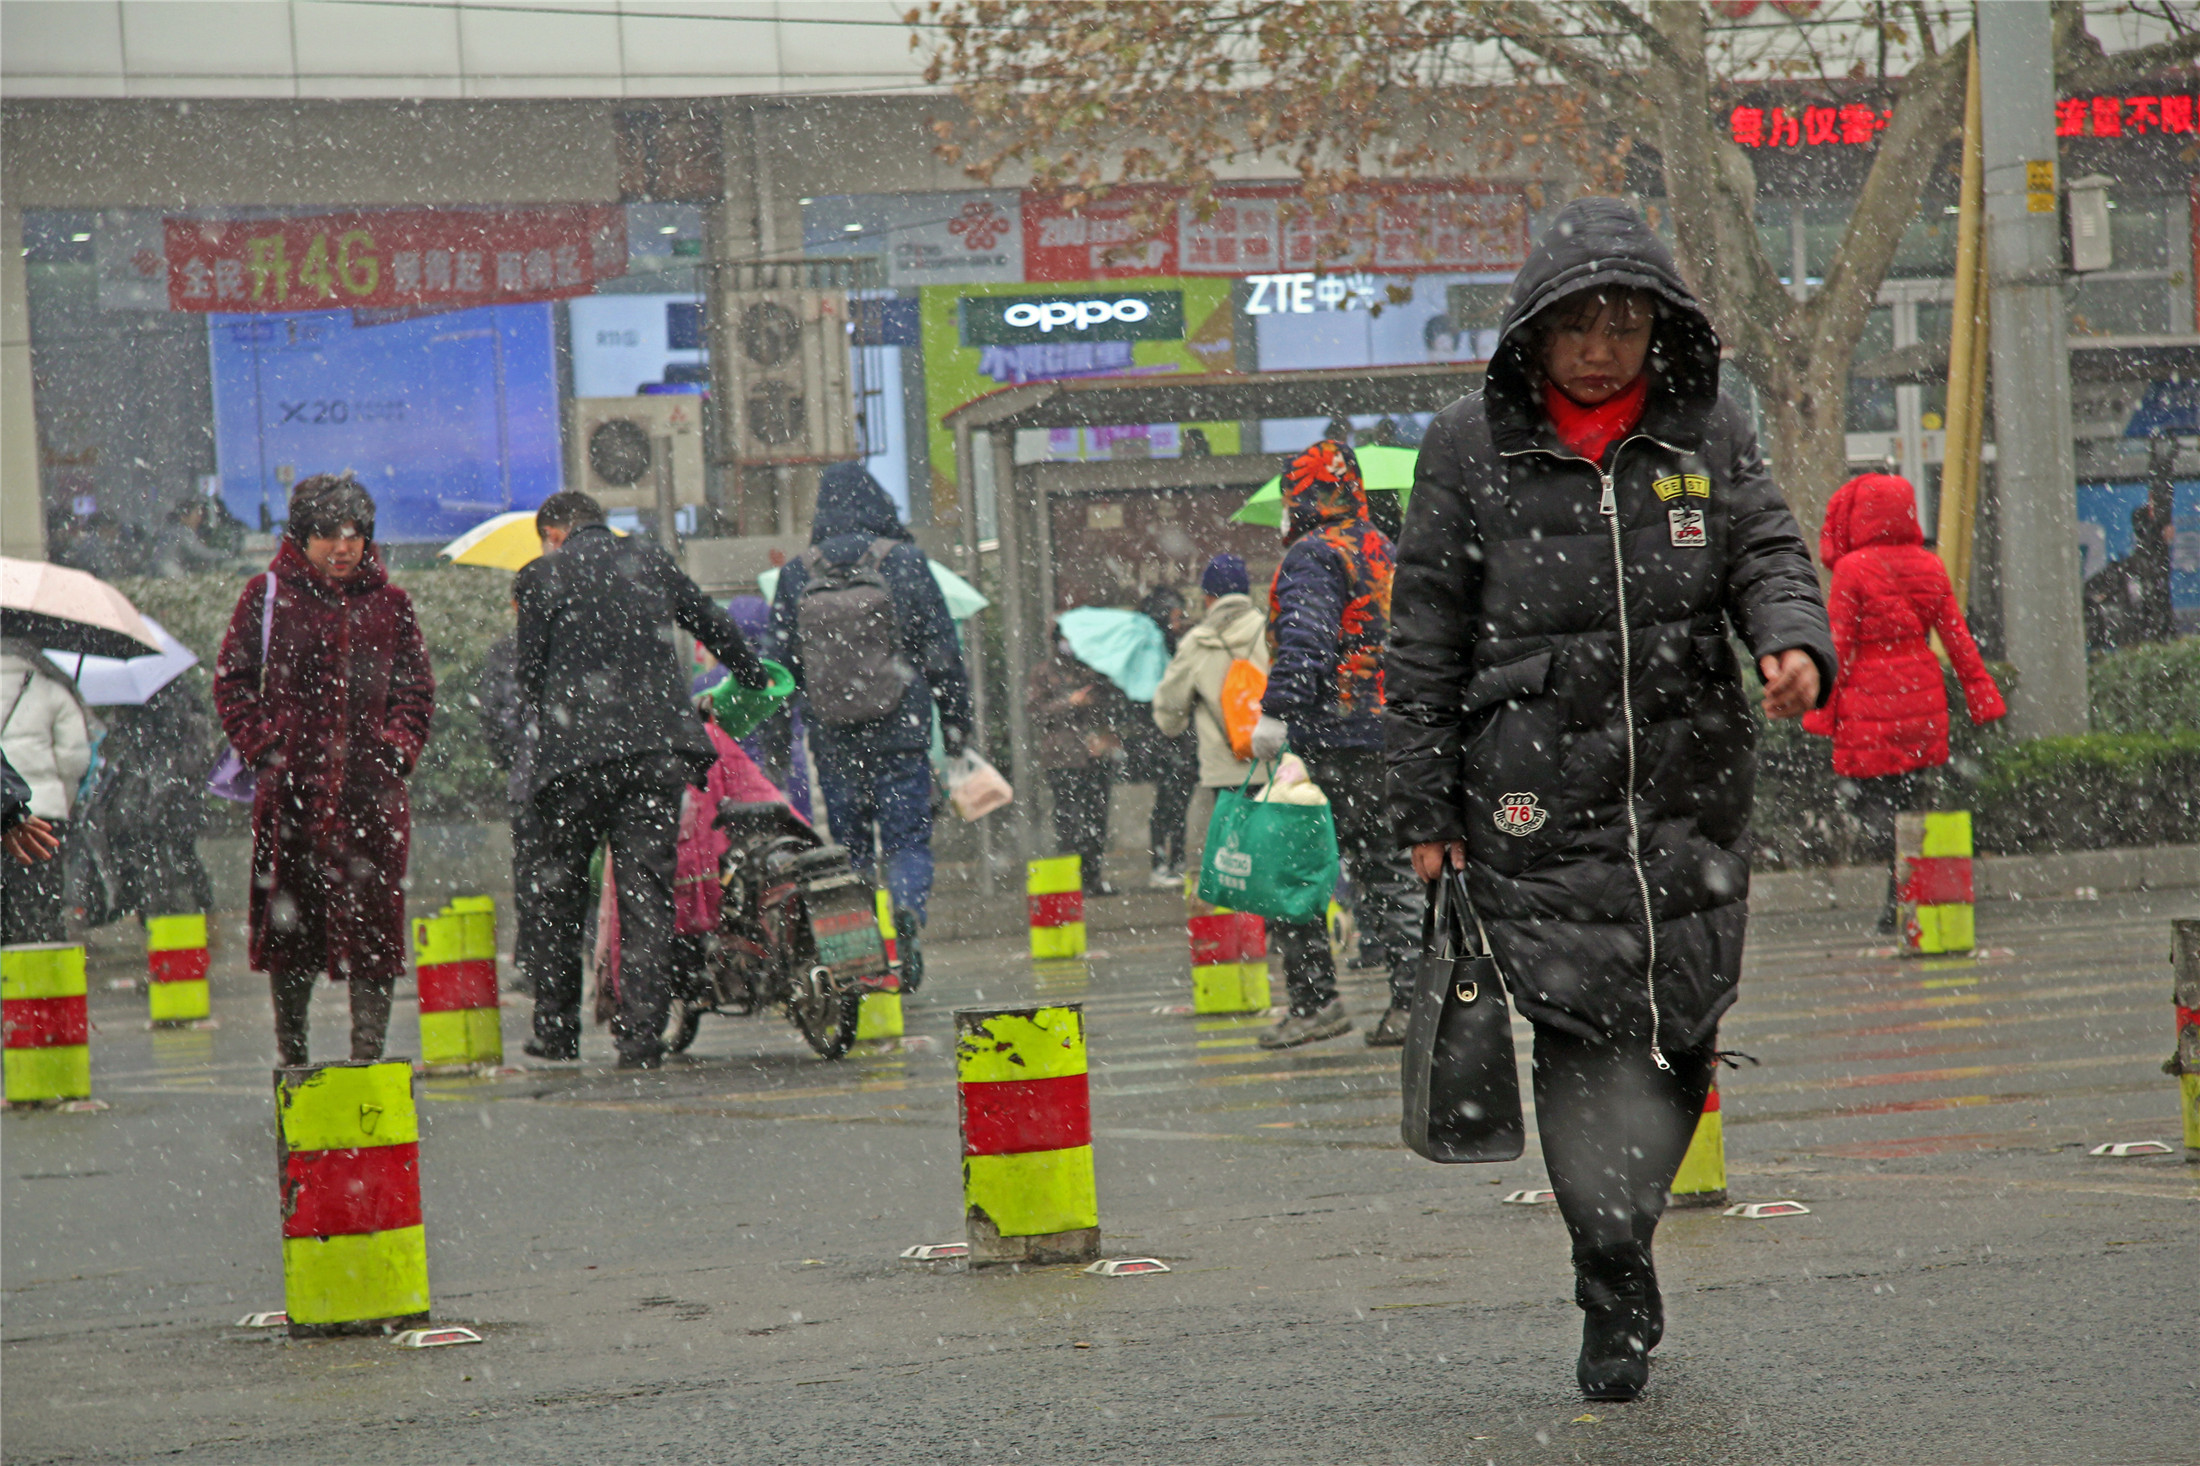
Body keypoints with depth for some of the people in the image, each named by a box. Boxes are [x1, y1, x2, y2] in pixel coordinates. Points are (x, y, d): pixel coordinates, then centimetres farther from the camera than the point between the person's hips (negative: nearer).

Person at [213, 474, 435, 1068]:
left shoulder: (388, 604, 11)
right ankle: (292, 1054, 12)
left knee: (372, 918, -3)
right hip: (291, 782, -1)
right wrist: (263, 745, -3)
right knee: (290, 921, 3)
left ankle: (367, 1054, 0)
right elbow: (232, 680, 8)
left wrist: (398, 746, 1)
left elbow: (416, 687, 16)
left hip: (369, 784, 1)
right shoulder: (268, 595, 6)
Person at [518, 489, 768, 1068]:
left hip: (577, 756, -2)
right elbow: (712, 625, 23)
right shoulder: (649, 558, 12)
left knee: (562, 890, 12)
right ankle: (641, 1035, -6)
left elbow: (531, 674, 4)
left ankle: (556, 1031, 14)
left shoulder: (542, 577, 3)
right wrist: (756, 678, 38)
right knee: (647, 890, 1)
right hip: (658, 746, 2)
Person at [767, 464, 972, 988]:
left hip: (832, 740, 1)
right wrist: (956, 723, 9)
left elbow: (781, 663, 8)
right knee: (907, 840, 2)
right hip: (899, 731, -1)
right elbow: (942, 650, 0)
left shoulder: (797, 574, 3)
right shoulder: (904, 561, -2)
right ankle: (907, 908, -27)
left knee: (849, 846, 10)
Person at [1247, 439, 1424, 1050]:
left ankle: (1315, 998, -7)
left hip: (1327, 739, -8)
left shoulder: (1314, 556, -8)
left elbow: (1306, 640, -20)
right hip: (1389, 740, 8)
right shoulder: (1386, 554, 18)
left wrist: (1276, 713, -24)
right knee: (1386, 868, 10)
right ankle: (1412, 997, 5)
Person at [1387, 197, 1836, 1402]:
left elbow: (1768, 551, 4)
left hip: (1690, 790, 3)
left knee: (1680, 1031, 6)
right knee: (1583, 1032, -9)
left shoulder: (1707, 433, 7)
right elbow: (1425, 637, 3)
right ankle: (1617, 1299, -3)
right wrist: (1425, 807, 1)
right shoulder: (1470, 447, 0)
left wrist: (1795, 639, -21)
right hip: (1535, 798, -3)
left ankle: (1620, 1230, 30)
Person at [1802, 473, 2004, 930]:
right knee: (1907, 798, 13)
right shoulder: (1930, 567, 6)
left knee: (1870, 797, -3)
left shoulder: (1853, 569, -10)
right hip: (1922, 699, 6)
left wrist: (1821, 710, -5)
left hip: (1869, 703, -6)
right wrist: (1983, 696, 15)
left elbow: (1839, 646, -10)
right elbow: (1957, 636, 9)